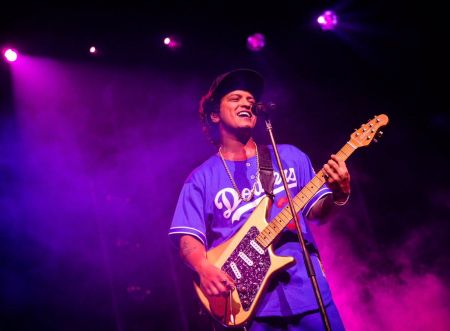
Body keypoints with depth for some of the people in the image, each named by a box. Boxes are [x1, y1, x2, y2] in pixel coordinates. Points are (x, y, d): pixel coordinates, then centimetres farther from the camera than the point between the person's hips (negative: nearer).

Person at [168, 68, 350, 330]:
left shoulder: (290, 156, 12)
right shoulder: (202, 178, 5)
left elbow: (317, 212, 12)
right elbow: (188, 237, -1)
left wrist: (339, 195, -9)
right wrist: (205, 268, -21)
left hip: (306, 288, 2)